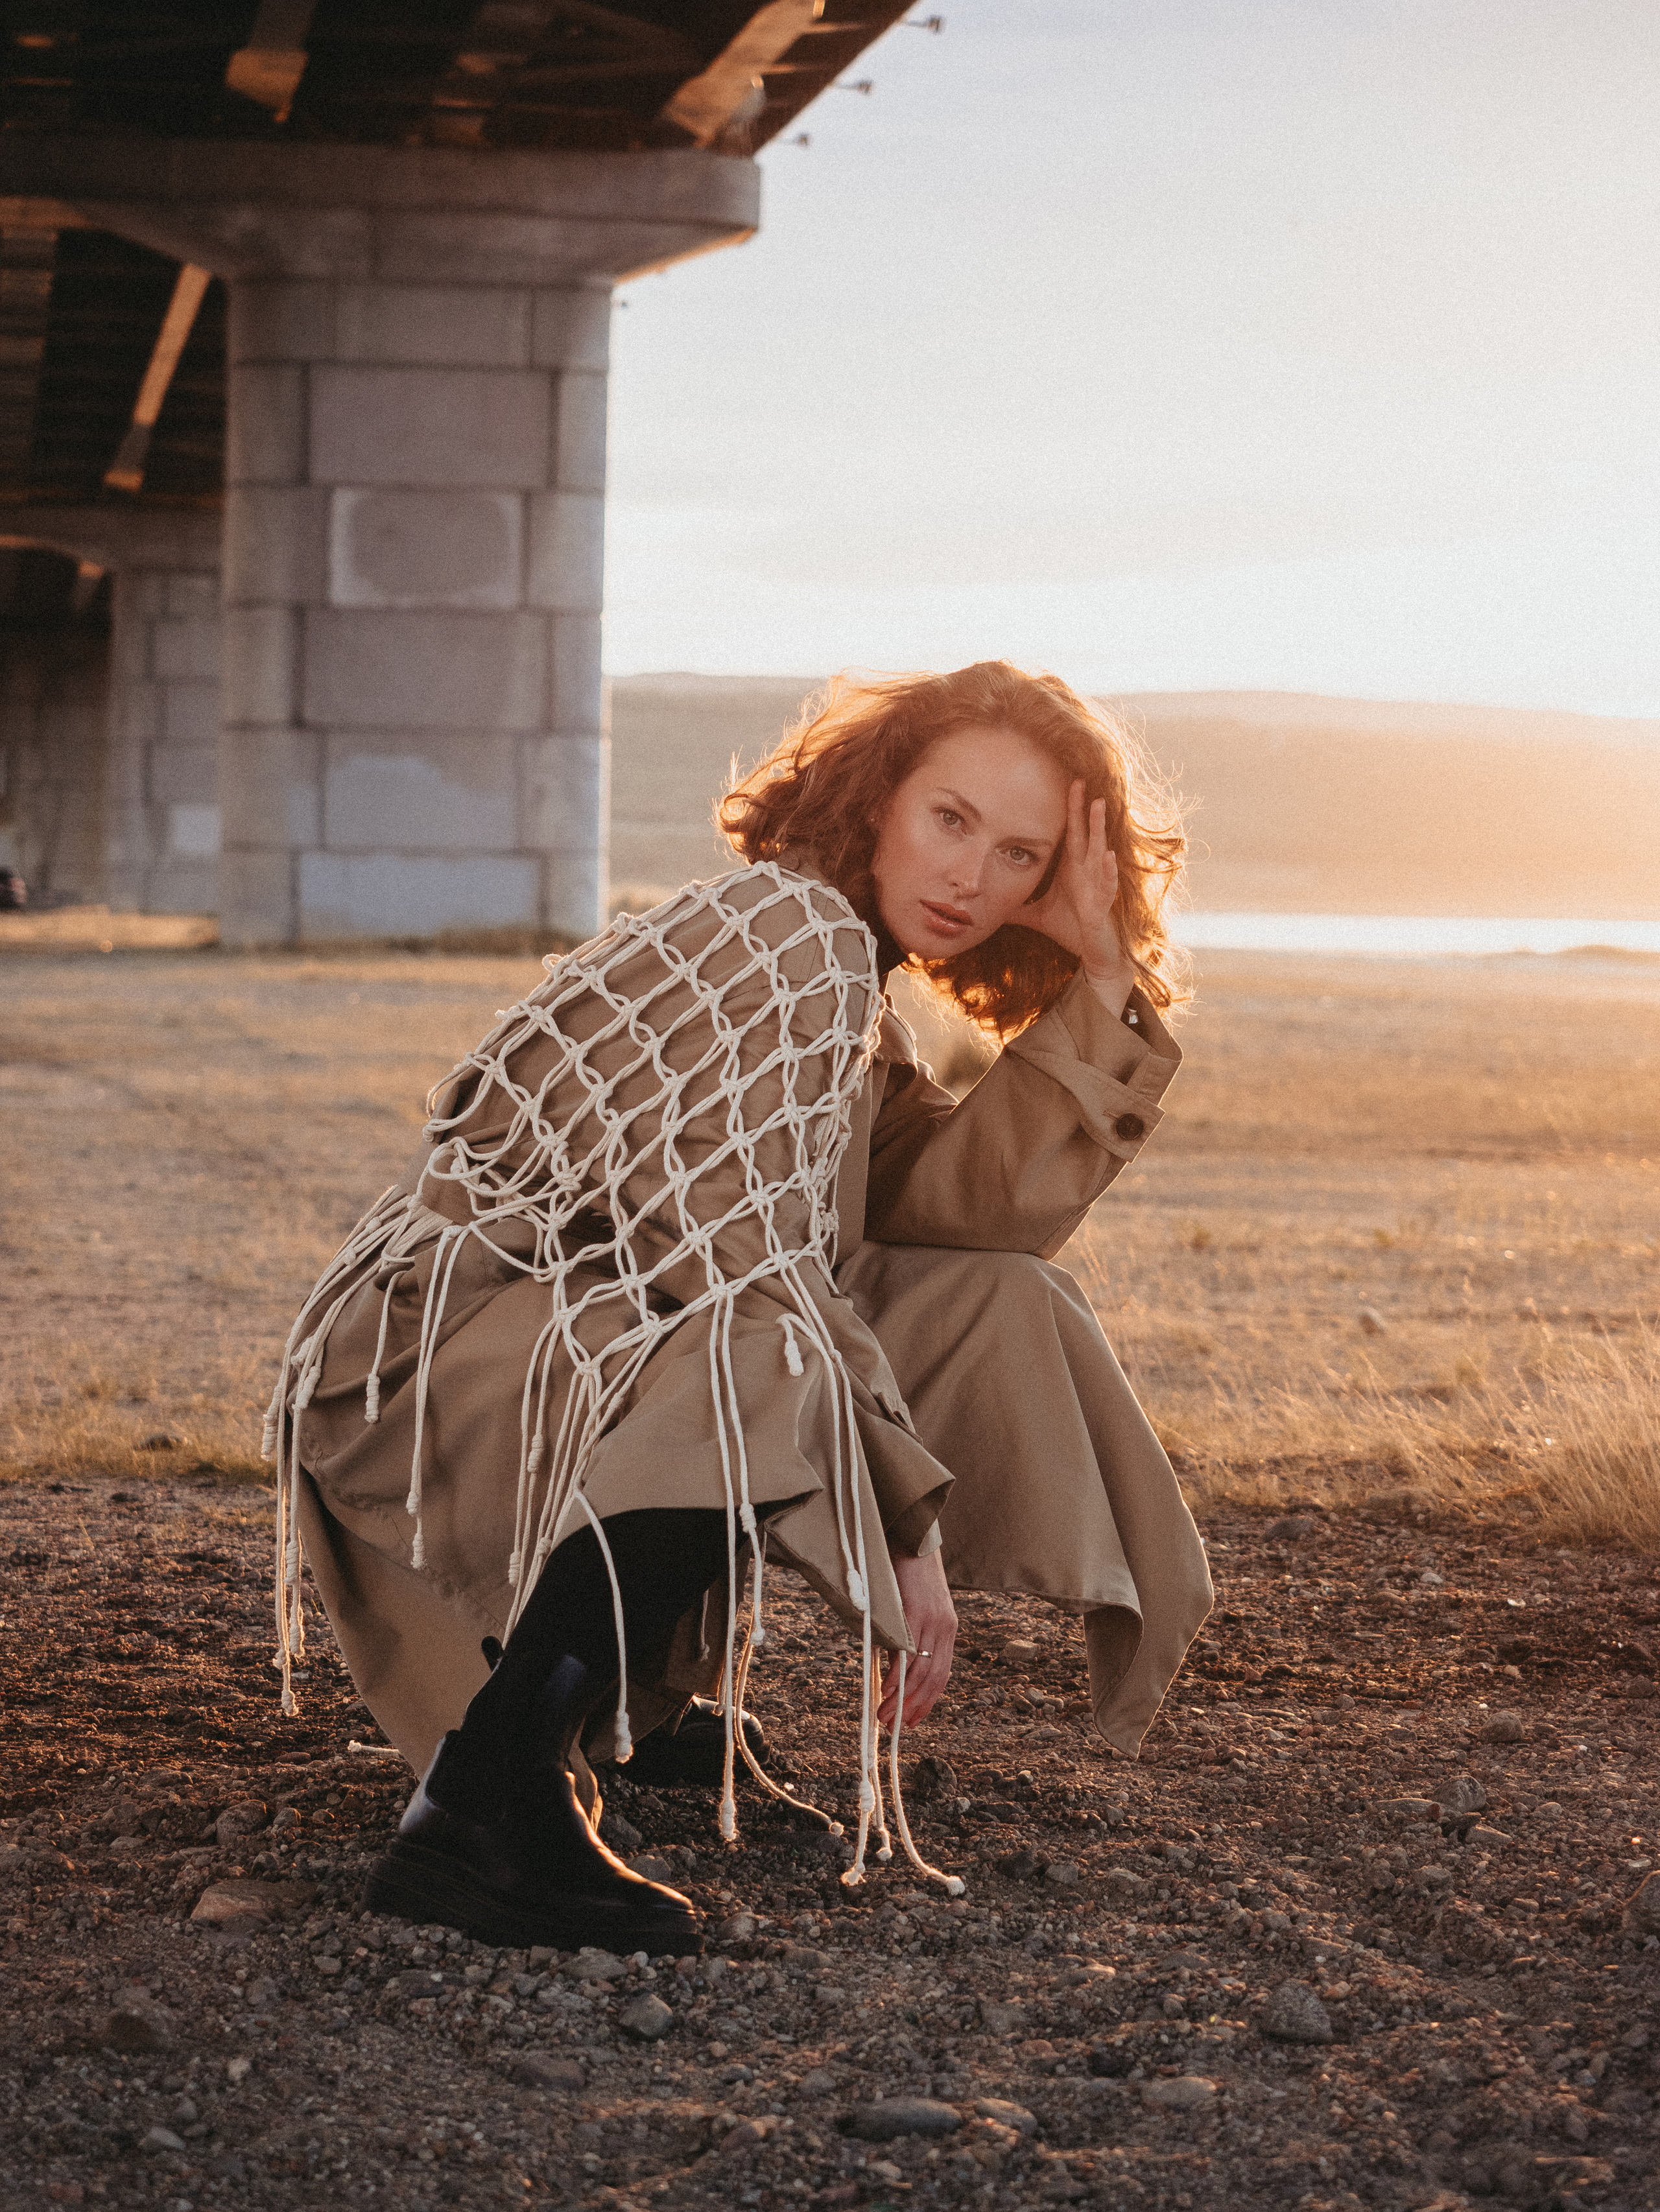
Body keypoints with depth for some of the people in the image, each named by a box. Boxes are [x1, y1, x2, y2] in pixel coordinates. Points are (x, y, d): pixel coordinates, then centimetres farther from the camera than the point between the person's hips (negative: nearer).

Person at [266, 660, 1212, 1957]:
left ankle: (640, 1688, 12)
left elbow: (985, 1207, 4)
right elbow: (741, 1252, -22)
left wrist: (1105, 982, 1)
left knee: (989, 1308, 10)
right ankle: (482, 1812, -31)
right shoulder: (793, 931, -13)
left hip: (589, 1356, 10)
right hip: (435, 1358, -10)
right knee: (773, 1371, -37)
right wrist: (903, 1524, -20)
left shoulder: (845, 979, 17)